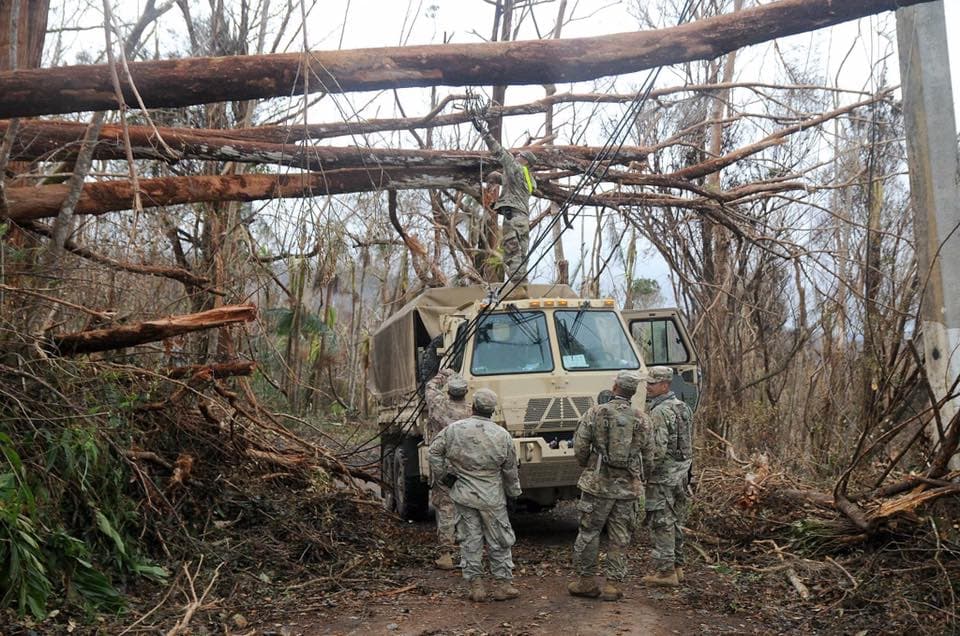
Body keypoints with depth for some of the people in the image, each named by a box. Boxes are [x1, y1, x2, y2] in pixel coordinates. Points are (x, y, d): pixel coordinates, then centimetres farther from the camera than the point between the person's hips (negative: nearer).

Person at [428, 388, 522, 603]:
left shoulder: (454, 429, -7)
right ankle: (502, 584, 17)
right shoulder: (502, 435, -8)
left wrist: (443, 476, 10)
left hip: (463, 495, 1)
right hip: (491, 497, -1)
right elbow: (510, 470, 0)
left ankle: (476, 585, 12)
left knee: (469, 540, 9)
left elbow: (434, 452, -1)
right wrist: (514, 493, 14)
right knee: (499, 541, 11)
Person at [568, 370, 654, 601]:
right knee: (620, 538, 9)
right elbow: (648, 456, 6)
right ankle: (613, 584, 11)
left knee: (589, 533, 9)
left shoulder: (595, 413, -6)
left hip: (598, 484, -2)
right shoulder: (641, 419, 1)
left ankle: (586, 581, 15)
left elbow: (580, 447, -5)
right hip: (628, 487, 2)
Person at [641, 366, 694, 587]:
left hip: (662, 477, -10)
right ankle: (677, 567, 24)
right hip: (681, 474, 10)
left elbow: (658, 450, -25)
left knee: (661, 525, -2)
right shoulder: (682, 407, 12)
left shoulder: (659, 412, -19)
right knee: (675, 522, 16)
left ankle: (665, 571, 3)